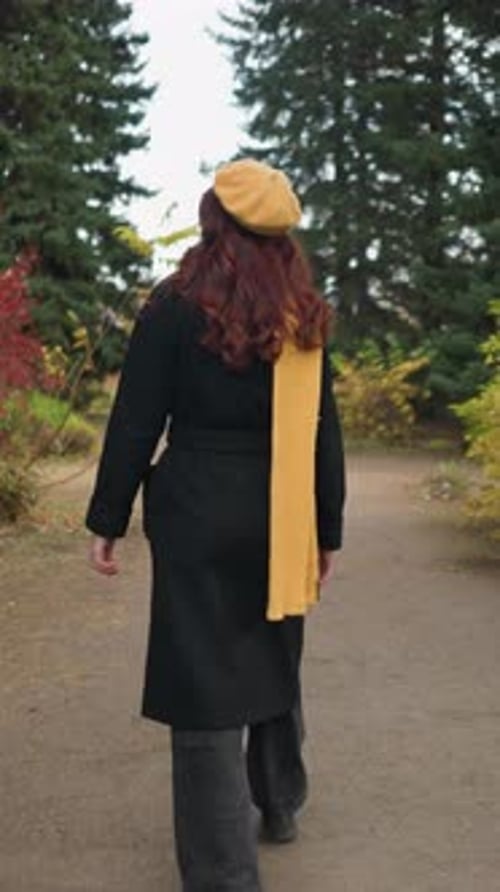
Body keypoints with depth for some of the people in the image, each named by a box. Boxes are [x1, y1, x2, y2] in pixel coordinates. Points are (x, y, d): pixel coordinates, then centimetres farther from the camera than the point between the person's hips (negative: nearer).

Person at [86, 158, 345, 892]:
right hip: (280, 520, 5)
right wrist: (327, 529, 14)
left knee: (204, 678, 0)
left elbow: (135, 423, -7)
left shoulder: (175, 307, -7)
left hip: (200, 516, -5)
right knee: (273, 661, 22)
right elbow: (324, 433, 7)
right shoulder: (305, 318, 6)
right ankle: (279, 807, 40)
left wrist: (108, 520, 0)